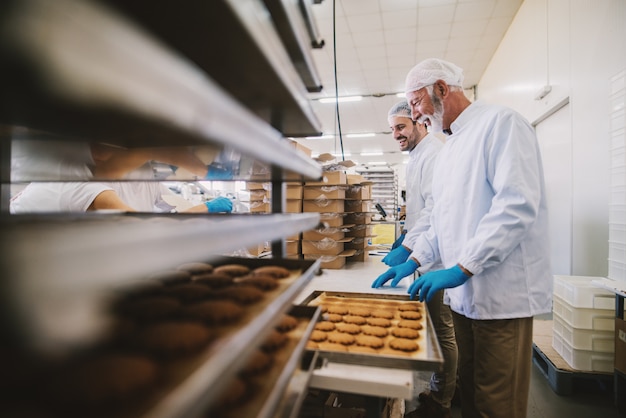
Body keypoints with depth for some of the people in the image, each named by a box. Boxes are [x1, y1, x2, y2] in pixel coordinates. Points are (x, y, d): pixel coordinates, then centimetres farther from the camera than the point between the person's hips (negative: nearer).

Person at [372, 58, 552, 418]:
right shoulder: (450, 147, 18)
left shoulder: (501, 123, -9)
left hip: (501, 294, -8)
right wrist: (415, 261, 11)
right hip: (465, 294, 8)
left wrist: (461, 269, -23)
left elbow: (517, 204, -21)